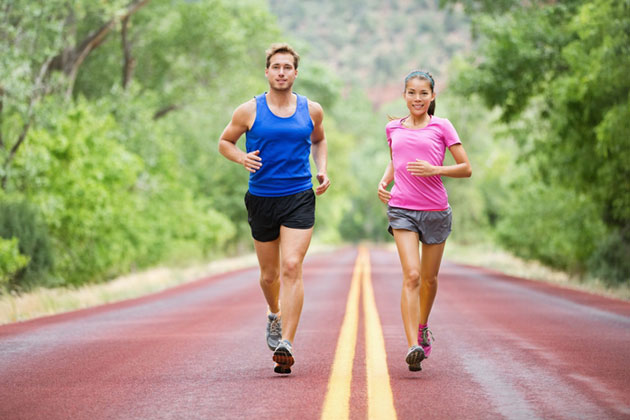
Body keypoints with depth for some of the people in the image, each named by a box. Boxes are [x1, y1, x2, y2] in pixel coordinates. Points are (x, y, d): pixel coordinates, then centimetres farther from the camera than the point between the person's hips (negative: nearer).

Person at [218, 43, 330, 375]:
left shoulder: (311, 110, 6)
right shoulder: (249, 111, -1)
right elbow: (225, 141, 11)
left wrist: (322, 170, 9)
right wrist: (242, 158, -9)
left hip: (299, 198, 0)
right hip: (261, 198, 1)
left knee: (292, 266, -17)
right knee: (270, 274, 10)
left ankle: (286, 344, -20)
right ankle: (274, 314, 44)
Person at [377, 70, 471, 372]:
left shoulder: (441, 127, 1)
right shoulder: (393, 128, 9)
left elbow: (466, 168, 1)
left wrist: (434, 169, -14)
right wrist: (384, 181, 8)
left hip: (435, 211, 0)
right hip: (402, 210, 0)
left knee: (429, 279, 12)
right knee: (411, 275, -16)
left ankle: (422, 327, 41)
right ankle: (413, 347, -23)